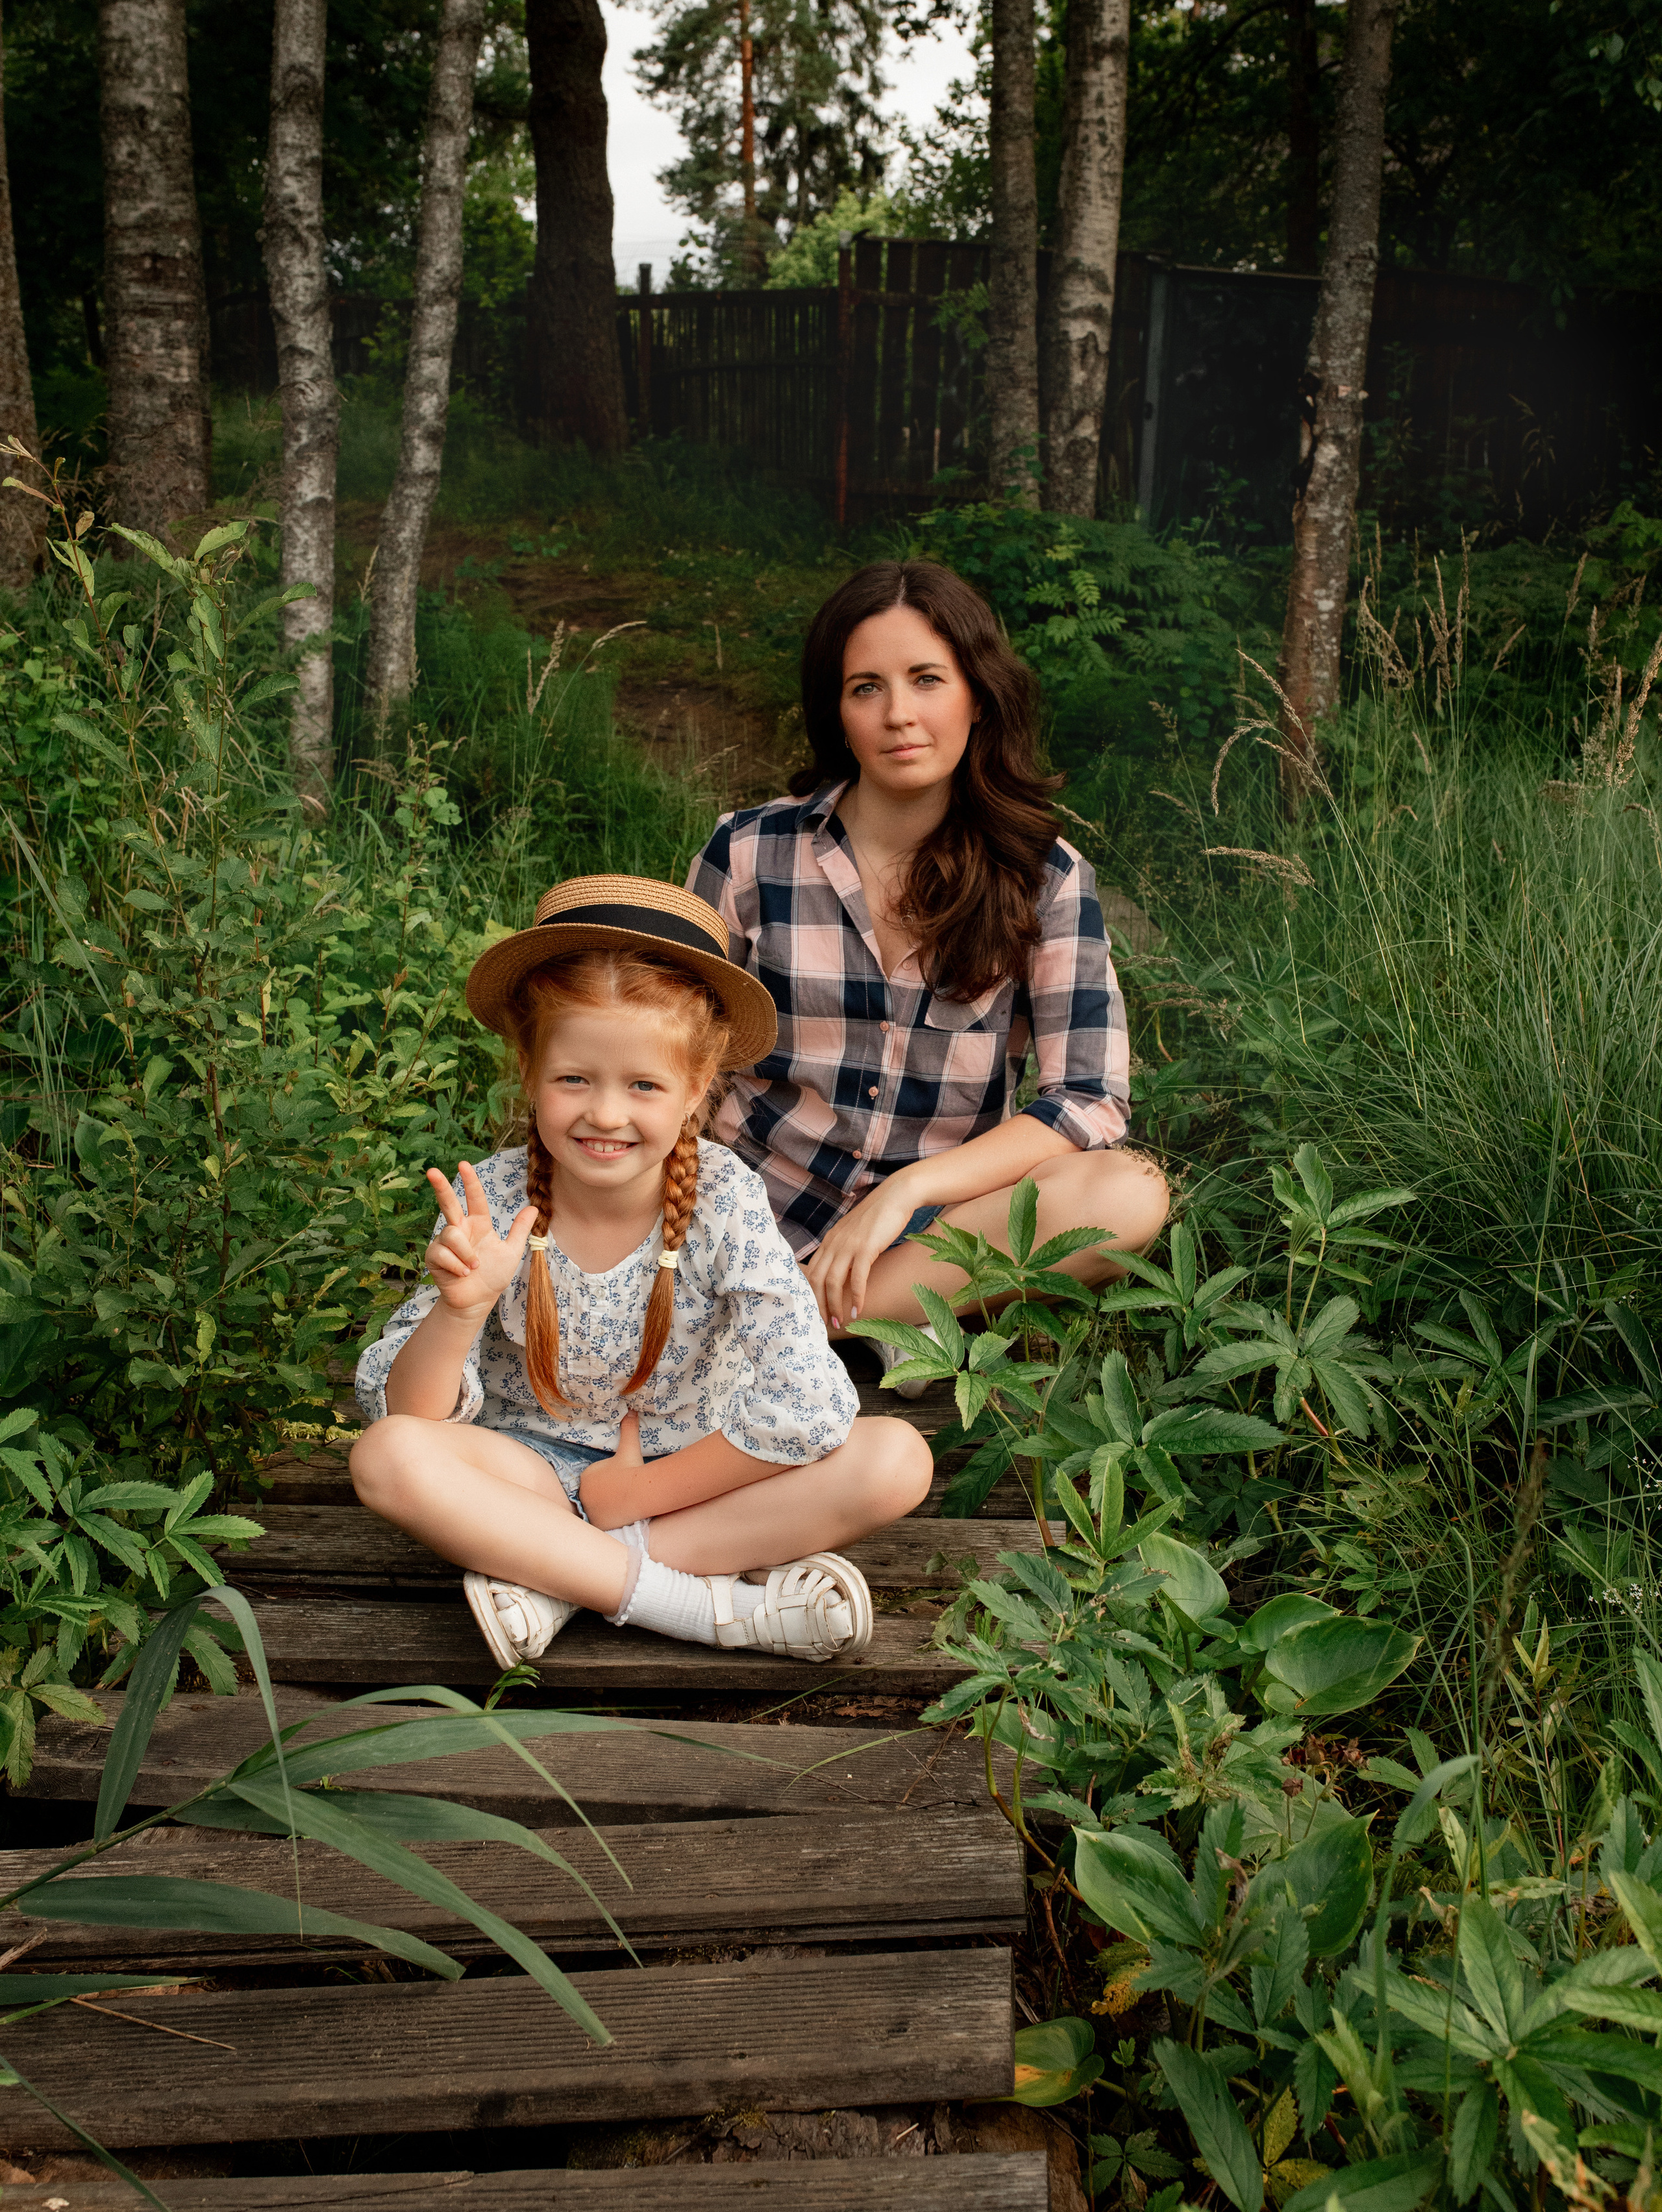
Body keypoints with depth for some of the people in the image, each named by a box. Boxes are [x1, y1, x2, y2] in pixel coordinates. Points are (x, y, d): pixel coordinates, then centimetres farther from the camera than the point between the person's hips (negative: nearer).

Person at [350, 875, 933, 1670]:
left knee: (897, 1459, -24)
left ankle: (558, 1575, -23)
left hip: (693, 1475, 0)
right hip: (534, 1475, 0)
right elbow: (409, 1414, -14)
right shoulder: (491, 1201, -15)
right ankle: (713, 1602, -28)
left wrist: (633, 1493, -17)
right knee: (387, 1457, -30)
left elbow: (803, 1412, -21)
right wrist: (460, 1310, -34)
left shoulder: (724, 1198, -17)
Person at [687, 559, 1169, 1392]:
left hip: (939, 1226, 2)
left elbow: (1089, 1100, -9)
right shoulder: (749, 851, -1)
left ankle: (794, 1319, -23)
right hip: (761, 1215, -2)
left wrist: (904, 1191, -20)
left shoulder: (1046, 878, -1)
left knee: (1129, 1196, -30)